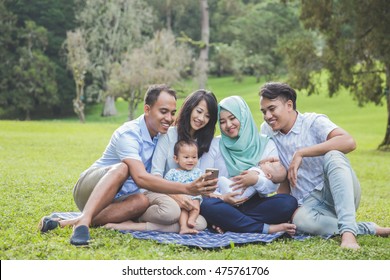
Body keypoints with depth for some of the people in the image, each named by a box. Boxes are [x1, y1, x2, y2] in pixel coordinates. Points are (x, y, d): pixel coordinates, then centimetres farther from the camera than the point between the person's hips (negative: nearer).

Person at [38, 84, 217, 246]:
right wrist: (186, 189, -46)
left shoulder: (162, 135, 2)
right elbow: (140, 178, -37)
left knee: (141, 201, -29)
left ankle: (66, 223, -34)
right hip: (91, 187, -6)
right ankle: (83, 221, -48)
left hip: (114, 199, 7)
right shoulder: (128, 134, -22)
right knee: (122, 168, -36)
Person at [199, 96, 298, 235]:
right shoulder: (215, 145, 7)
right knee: (207, 205, -35)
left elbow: (273, 185, -1)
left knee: (289, 202, -26)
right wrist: (222, 198, -20)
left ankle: (227, 222, -24)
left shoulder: (266, 144, 7)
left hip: (254, 204, 1)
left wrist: (256, 180, -23)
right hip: (224, 205, -1)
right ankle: (267, 228, -27)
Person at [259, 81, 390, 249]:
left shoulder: (314, 122, -6)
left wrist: (301, 153, -27)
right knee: (300, 220, -35)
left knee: (332, 156, -35)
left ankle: (348, 232, -46)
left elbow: (349, 142, -27)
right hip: (309, 202, 3)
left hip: (337, 193, -3)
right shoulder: (267, 130, 10)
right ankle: (370, 229, -22)